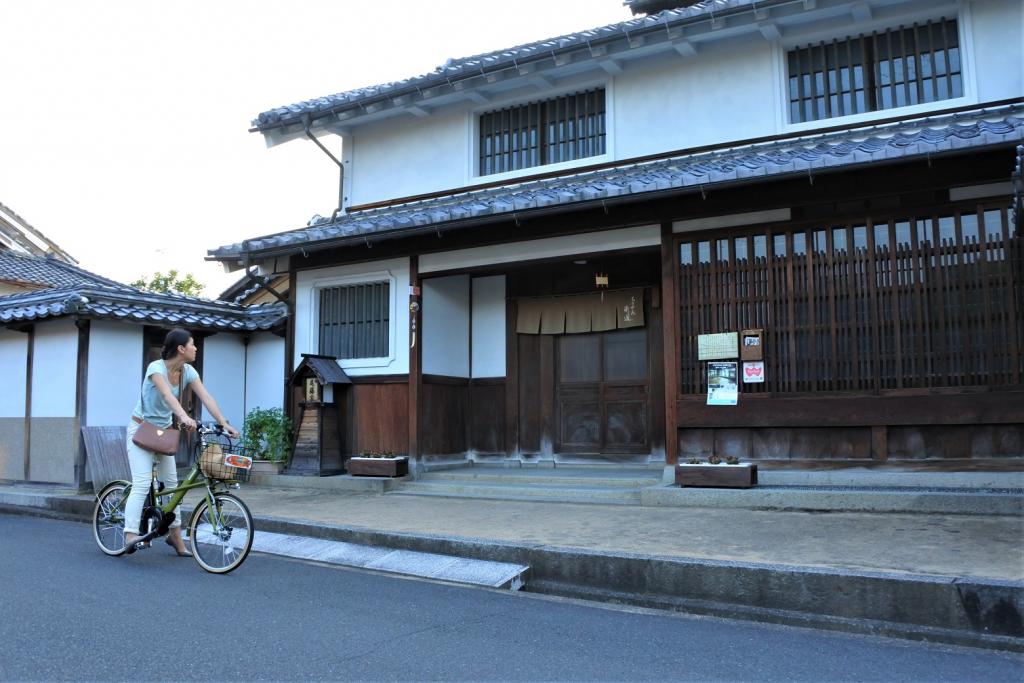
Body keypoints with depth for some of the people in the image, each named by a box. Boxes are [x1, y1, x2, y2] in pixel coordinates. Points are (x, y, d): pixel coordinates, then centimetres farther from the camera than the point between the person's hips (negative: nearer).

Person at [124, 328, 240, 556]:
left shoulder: (188, 372, -4)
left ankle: (175, 533, 17)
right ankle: (130, 534, -20)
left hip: (163, 430, 6)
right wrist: (184, 417, -56)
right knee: (142, 483, -18)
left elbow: (206, 398, -13)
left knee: (171, 482, 8)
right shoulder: (156, 367, -22)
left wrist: (224, 424, -23)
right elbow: (167, 395, -40)